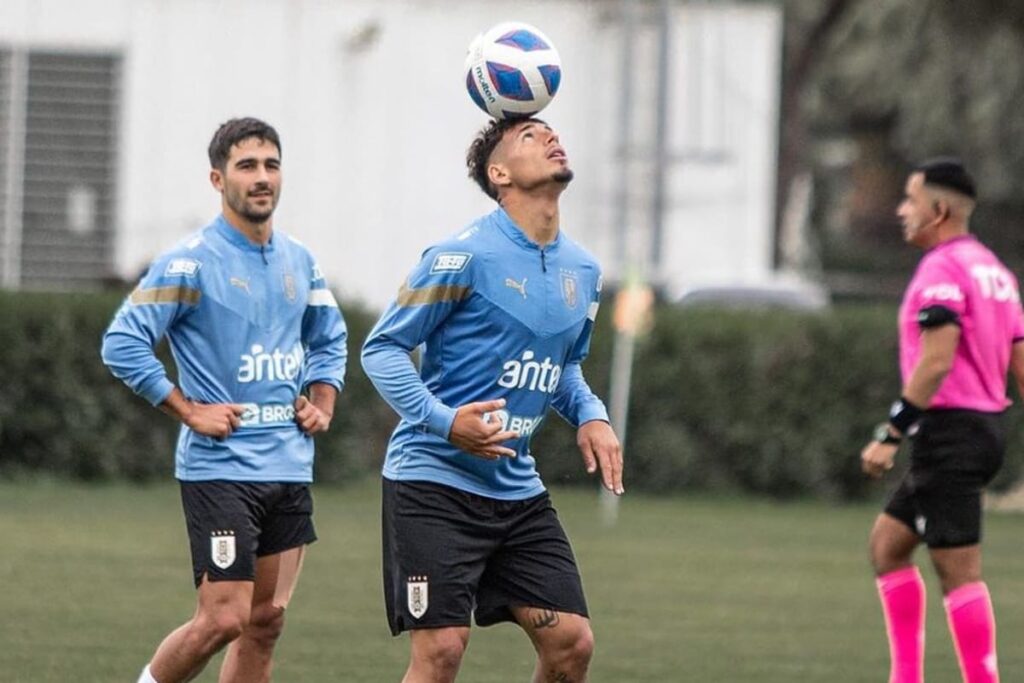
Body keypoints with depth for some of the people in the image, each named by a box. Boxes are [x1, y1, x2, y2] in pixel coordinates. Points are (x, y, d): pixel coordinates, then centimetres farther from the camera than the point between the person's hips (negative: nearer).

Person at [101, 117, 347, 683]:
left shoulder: (299, 262, 11)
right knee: (224, 618, -12)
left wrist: (321, 404, 10)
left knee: (266, 622, 6)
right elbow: (122, 344, -13)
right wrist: (190, 412, -14)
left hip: (290, 465, 7)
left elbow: (329, 340, 27)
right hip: (219, 466, -7)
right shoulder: (190, 262, -10)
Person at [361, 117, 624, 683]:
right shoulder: (465, 256, -12)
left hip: (516, 486, 7)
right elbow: (380, 348, -8)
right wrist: (444, 420, -22)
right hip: (435, 480, -7)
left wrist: (590, 416, 5)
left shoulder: (582, 270, 10)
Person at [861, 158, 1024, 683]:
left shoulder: (941, 269, -13)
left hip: (950, 431, -10)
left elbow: (936, 362, -22)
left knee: (958, 571, -8)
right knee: (886, 542, 16)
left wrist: (891, 433, -20)